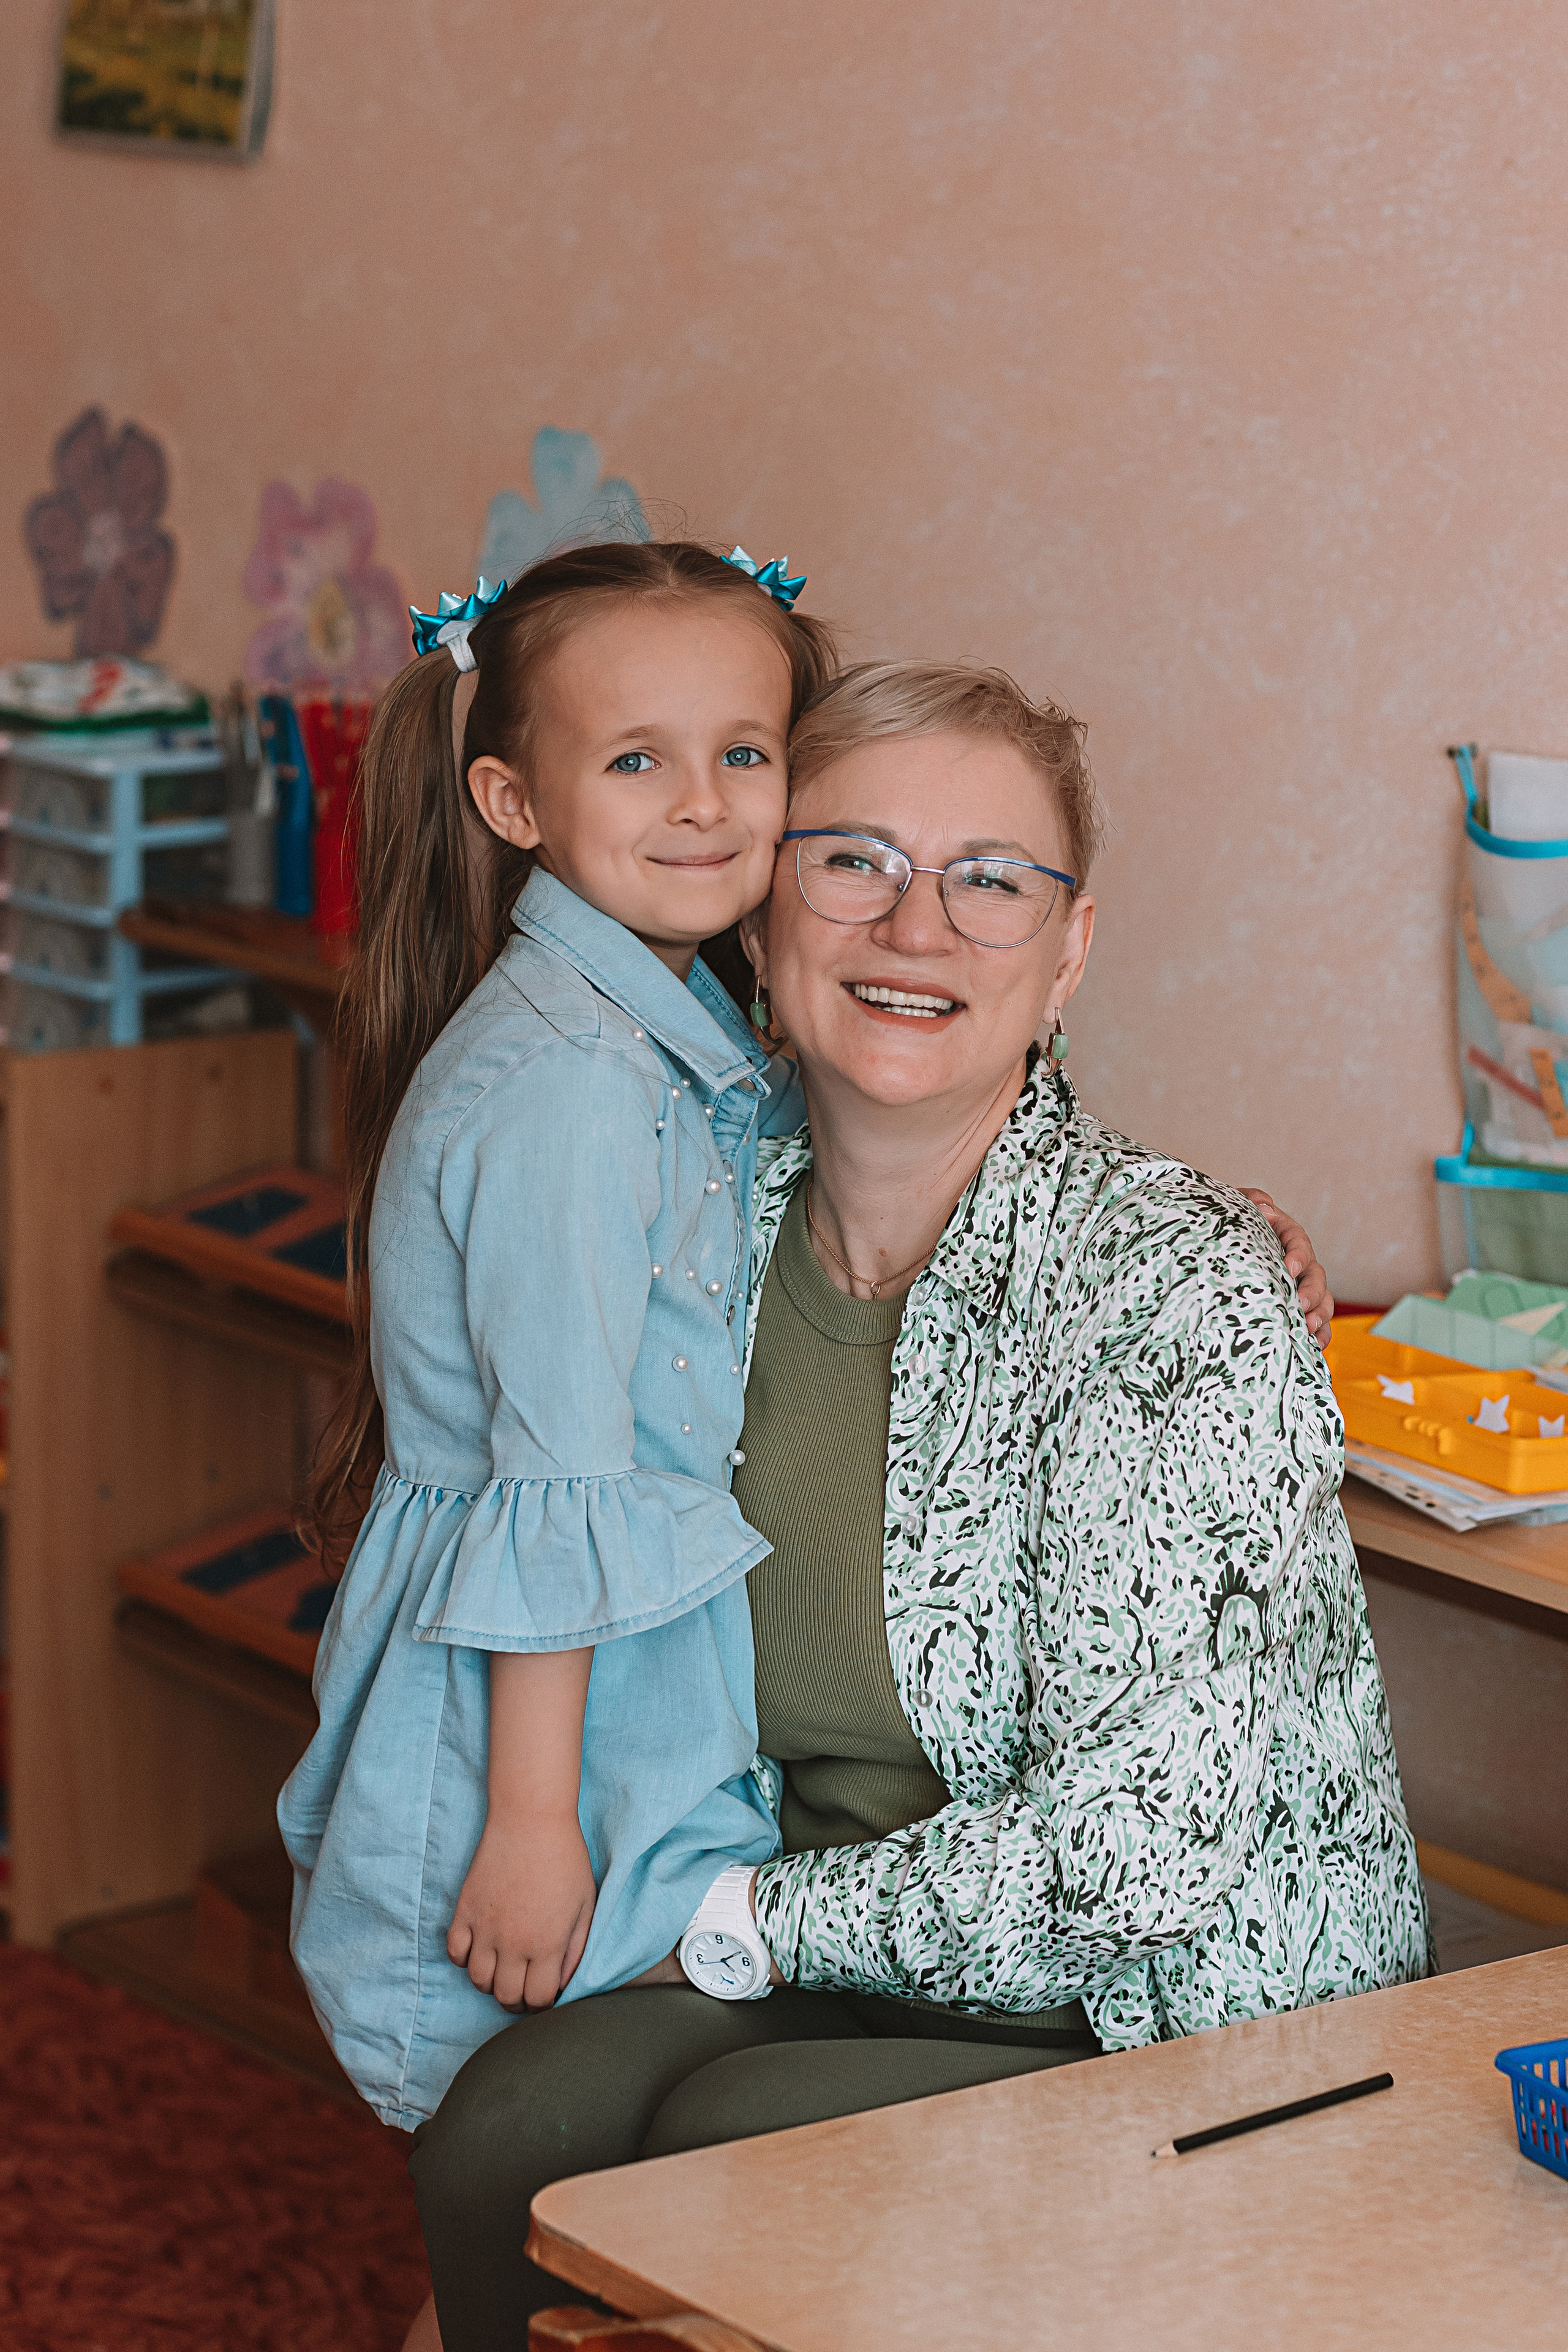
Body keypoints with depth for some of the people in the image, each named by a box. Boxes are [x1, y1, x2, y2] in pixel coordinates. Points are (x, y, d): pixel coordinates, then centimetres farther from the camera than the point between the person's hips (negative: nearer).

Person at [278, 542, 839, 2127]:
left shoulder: (689, 1044, 8)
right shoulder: (567, 1088, -21)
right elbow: (559, 1490, -22)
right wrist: (531, 1820, -21)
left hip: (648, 1693, 9)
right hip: (552, 1719, -9)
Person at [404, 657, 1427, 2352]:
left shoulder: (1177, 1287, -18)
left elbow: (1141, 1851, -23)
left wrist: (752, 1919, -13)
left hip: (1210, 2038, -5)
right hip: (862, 1977, 5)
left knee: (720, 2147, -26)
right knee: (507, 2129, -20)